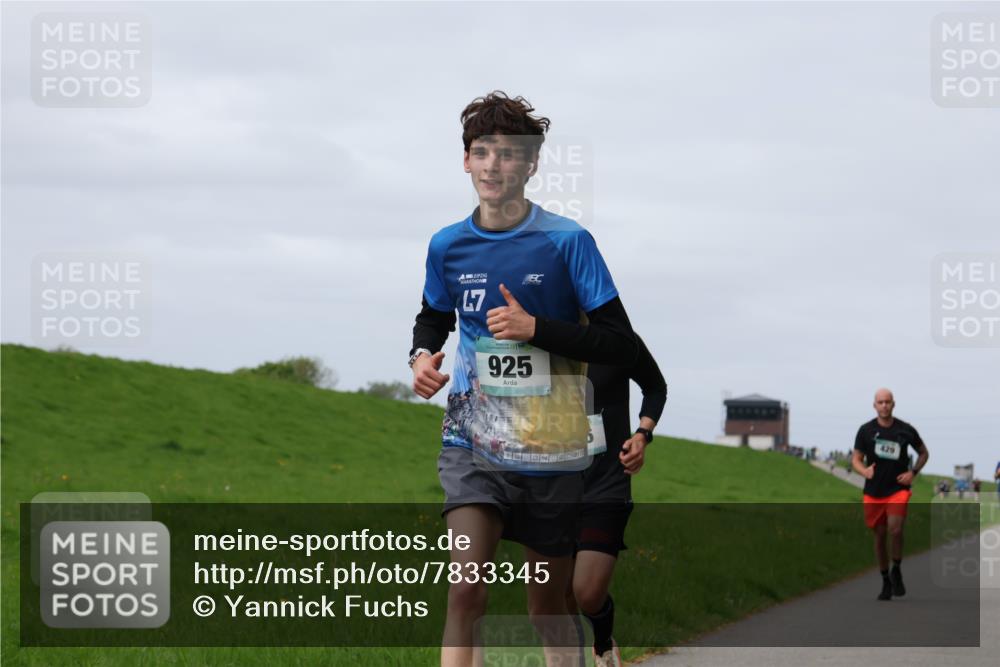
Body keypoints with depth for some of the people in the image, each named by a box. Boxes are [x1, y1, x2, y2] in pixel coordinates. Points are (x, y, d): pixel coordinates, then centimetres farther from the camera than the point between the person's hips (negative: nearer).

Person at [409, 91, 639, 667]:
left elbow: (623, 346, -9)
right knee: (467, 588, -18)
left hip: (552, 450, -1)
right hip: (473, 442, 1)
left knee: (548, 607, 10)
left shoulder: (566, 241, -7)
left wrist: (536, 328, -18)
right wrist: (423, 356, 3)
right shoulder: (448, 246, 4)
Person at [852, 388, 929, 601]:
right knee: (879, 536, 8)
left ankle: (896, 570, 1)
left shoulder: (906, 430, 0)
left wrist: (913, 473, -1)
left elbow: (923, 453, 14)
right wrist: (864, 471, -17)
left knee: (895, 529, -22)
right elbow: (856, 459, 5)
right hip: (874, 492, 2)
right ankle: (886, 581, 23)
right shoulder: (866, 430, 0)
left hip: (898, 489, -2)